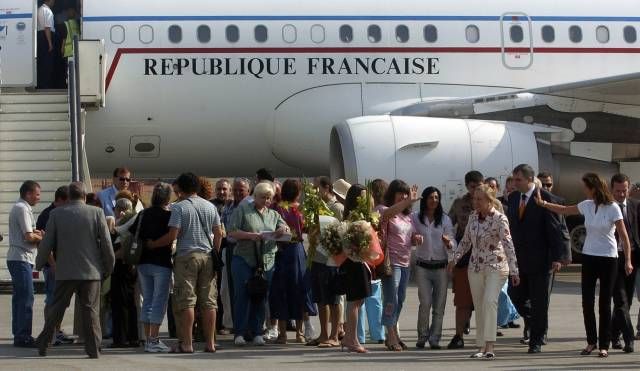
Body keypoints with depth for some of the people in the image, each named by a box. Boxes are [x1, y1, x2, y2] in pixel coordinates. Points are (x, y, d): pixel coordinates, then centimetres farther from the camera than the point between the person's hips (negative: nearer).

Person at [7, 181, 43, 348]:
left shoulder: (18, 208, 19)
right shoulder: (23, 209, -13)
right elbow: (29, 237, -18)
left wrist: (35, 233, 2)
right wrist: (41, 238, 0)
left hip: (16, 259, 10)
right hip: (21, 258, -10)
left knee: (19, 298, 12)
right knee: (26, 298, -9)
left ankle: (19, 335, 16)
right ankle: (23, 336, -9)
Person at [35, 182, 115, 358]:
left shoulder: (56, 214, -1)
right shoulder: (96, 213, -3)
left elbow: (47, 244, 1)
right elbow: (106, 243, -3)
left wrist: (39, 264, 16)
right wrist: (109, 267, 9)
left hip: (65, 271, 1)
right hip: (91, 270, -1)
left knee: (56, 309, 10)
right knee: (90, 309, 2)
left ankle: (42, 345, 14)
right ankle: (93, 349, -1)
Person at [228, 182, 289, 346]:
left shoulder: (273, 214, 18)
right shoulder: (242, 209, 5)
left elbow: (286, 228, 16)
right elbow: (232, 232, -3)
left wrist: (284, 229, -8)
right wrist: (250, 235, -17)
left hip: (266, 262, 4)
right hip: (244, 259, -4)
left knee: (261, 297, 4)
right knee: (242, 295, -6)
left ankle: (257, 333, 9)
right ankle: (239, 333, -2)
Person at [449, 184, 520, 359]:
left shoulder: (499, 219, -13)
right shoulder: (473, 217, 6)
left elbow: (508, 245, -17)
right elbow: (466, 240, 18)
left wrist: (513, 271, -21)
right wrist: (455, 258, 10)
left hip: (495, 266, -6)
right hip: (475, 267, 6)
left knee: (490, 301, -23)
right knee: (479, 307, 6)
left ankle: (490, 345, -25)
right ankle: (481, 346, 12)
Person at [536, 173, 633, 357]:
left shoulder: (612, 208, -13)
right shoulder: (587, 205, 2)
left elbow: (624, 236, -12)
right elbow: (564, 210, 16)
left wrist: (628, 261, -16)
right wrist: (543, 203, 7)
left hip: (608, 259, -5)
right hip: (589, 257, 5)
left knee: (605, 303, 1)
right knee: (587, 302, 3)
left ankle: (604, 345, 8)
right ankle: (591, 341, 17)